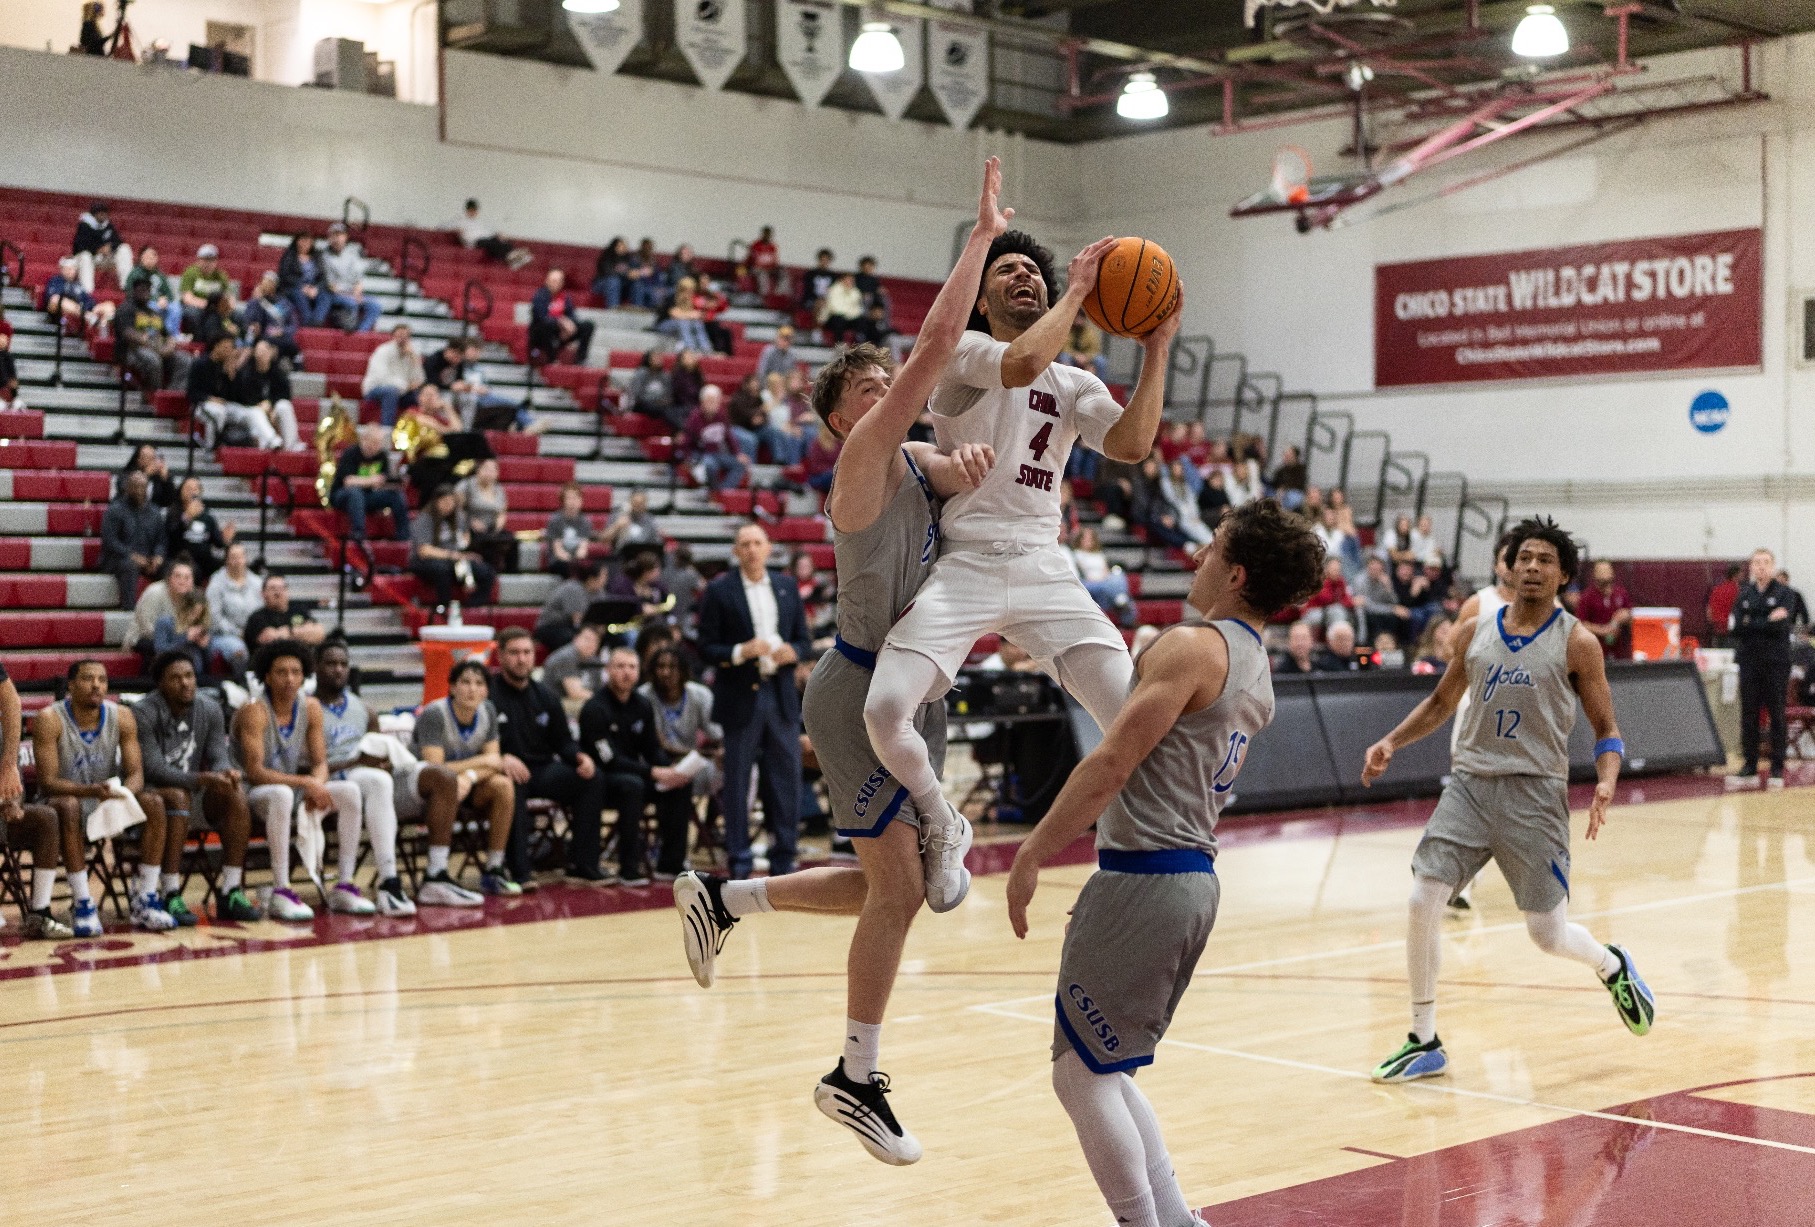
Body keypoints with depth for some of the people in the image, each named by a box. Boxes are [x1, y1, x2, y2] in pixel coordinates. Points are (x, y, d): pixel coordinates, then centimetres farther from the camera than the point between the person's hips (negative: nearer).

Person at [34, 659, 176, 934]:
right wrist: (93, 791, -39)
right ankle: (83, 905, -34)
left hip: (110, 800, 4)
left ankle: (145, 900, -20)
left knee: (154, 803, -22)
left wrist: (123, 793, -32)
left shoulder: (122, 717, -5)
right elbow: (48, 782, -22)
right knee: (68, 806, -37)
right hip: (66, 800, -4)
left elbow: (136, 772, -7)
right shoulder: (49, 720, -16)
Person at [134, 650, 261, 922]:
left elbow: (218, 757, -2)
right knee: (177, 797, -37)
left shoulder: (210, 710, 2)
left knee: (236, 795, -22)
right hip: (151, 794, -5)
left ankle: (232, 893, -22)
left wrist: (226, 772, -28)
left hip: (193, 790, 5)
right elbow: (153, 769, -23)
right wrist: (201, 779, -34)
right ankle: (171, 897, -39)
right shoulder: (143, 713, -16)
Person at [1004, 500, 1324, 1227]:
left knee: (1080, 1073, -2)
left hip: (1143, 879, -9)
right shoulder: (1258, 675, 16)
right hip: (1196, 878, 10)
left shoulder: (1191, 647, -13)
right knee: (1104, 1070, 19)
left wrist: (1032, 854, -13)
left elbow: (1112, 764, -18)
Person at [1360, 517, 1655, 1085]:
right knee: (1422, 903, -10)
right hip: (1469, 783, 3)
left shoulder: (1576, 642, -3)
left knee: (1548, 933, 1)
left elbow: (1606, 728, 1)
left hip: (1534, 792, -3)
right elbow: (1441, 702, 21)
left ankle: (1613, 965, 37)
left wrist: (1606, 782, -18)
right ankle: (1424, 1043, 4)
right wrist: (1392, 742, 7)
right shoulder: (1474, 632, 7)